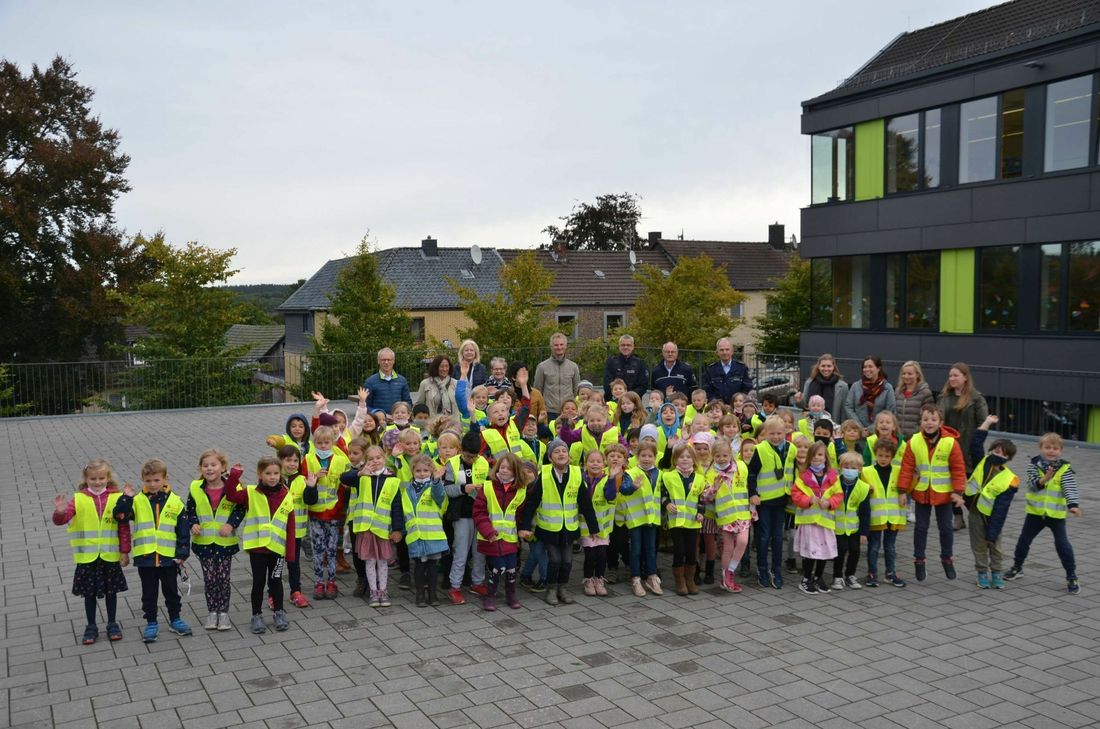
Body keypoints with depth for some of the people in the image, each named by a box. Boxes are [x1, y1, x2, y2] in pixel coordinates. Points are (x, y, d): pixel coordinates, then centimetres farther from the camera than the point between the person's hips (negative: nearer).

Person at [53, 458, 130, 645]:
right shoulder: (78, 499, -4)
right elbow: (60, 520, -12)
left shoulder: (117, 498, -6)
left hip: (111, 556, 0)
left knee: (111, 591, 12)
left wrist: (124, 552, -3)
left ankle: (112, 624, 27)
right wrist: (60, 511, -34)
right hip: (87, 556, 0)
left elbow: (124, 527, -3)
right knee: (89, 593, 11)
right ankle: (91, 627, 25)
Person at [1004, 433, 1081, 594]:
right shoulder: (1034, 465, -6)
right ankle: (1017, 567, 31)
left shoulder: (1065, 468, -8)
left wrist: (1073, 505, -32)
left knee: (1062, 544, -2)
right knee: (1024, 540, 12)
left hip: (1056, 513, -2)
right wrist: (1043, 479, -36)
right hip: (1036, 511, 2)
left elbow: (1070, 488, -17)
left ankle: (1072, 577, 12)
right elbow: (1032, 485, -16)